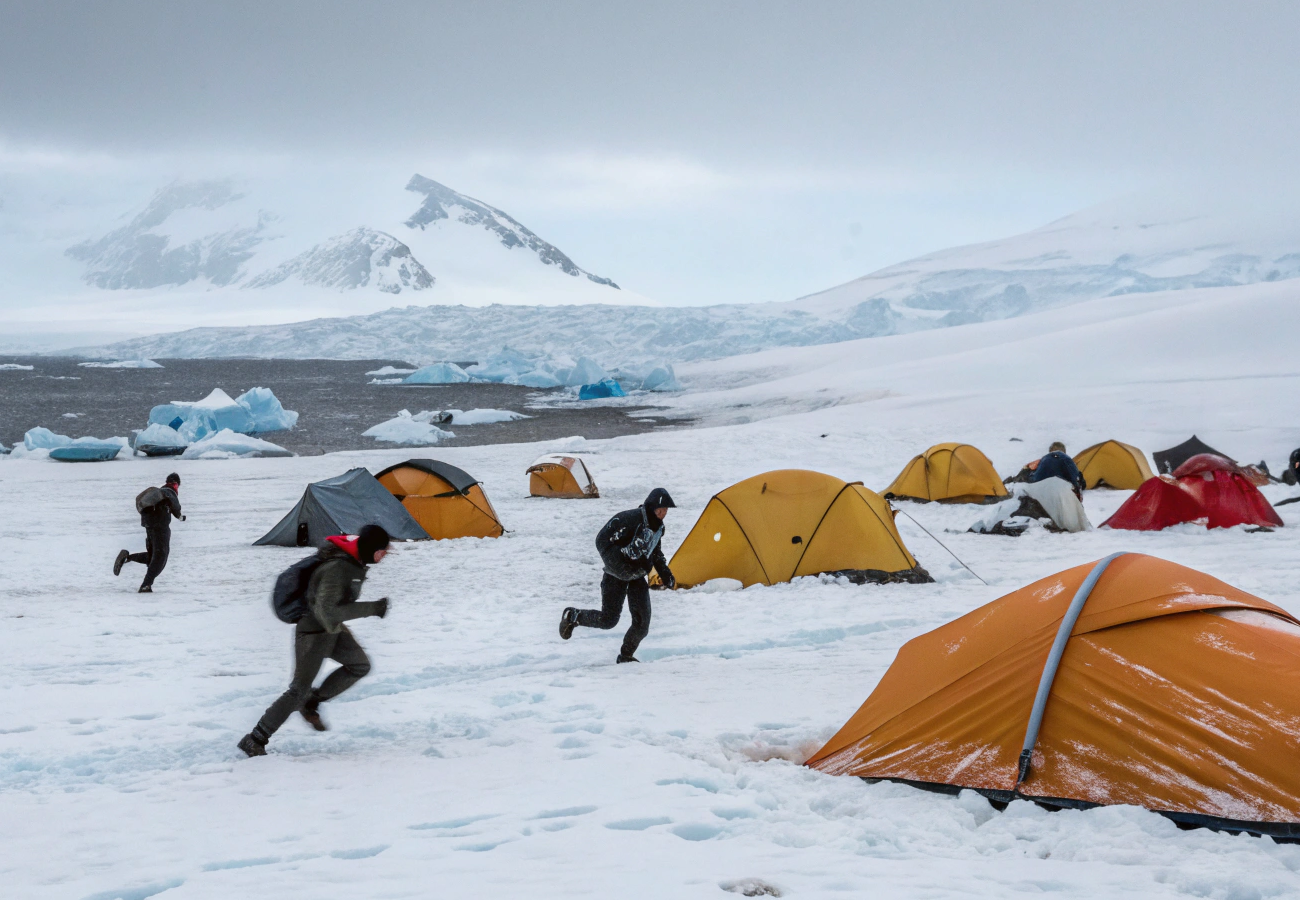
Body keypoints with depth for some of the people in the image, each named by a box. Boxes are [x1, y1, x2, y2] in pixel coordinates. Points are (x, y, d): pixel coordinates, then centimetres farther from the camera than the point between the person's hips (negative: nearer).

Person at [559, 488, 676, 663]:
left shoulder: (658, 526, 5)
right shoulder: (630, 519, -22)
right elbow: (602, 541, -24)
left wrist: (666, 574, 11)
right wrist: (621, 566, -29)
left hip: (637, 577, 7)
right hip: (616, 575, -7)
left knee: (642, 622, -3)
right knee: (609, 619, -10)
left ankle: (626, 655, 17)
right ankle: (572, 616, 14)